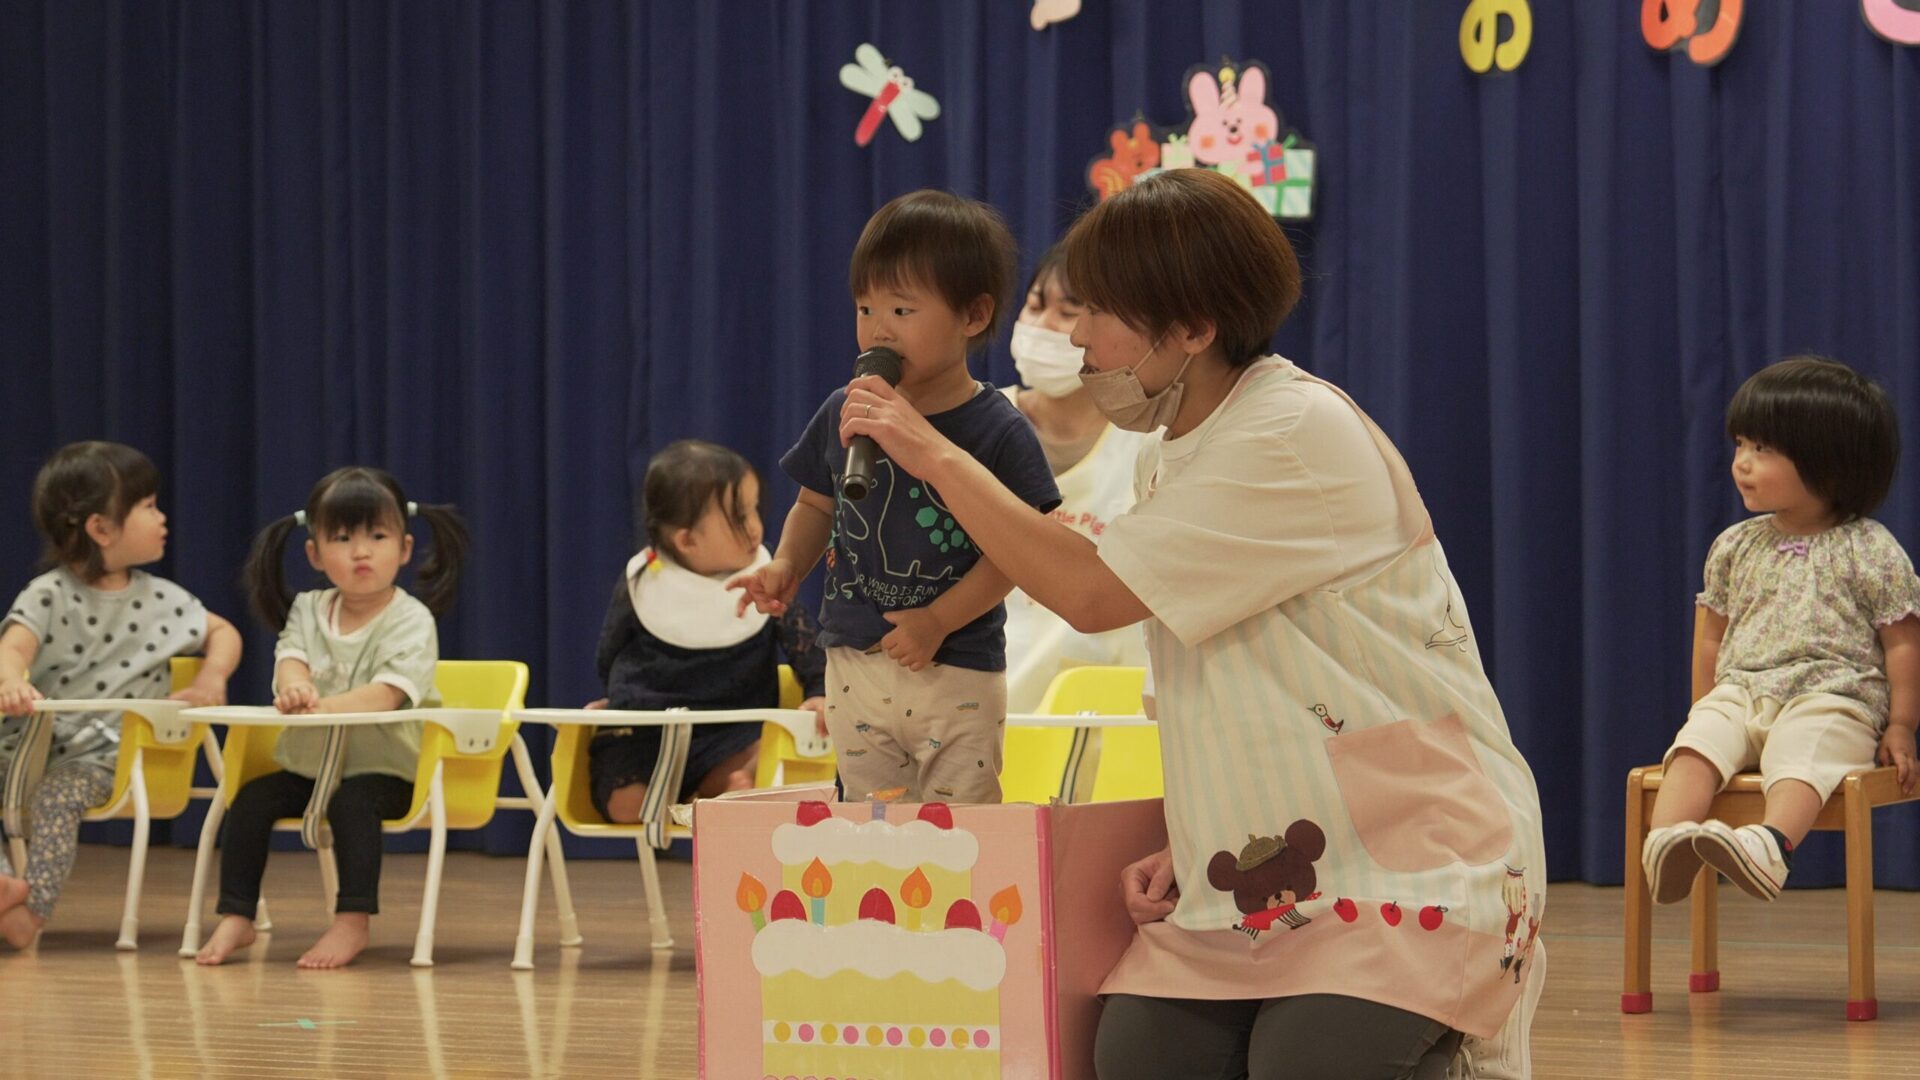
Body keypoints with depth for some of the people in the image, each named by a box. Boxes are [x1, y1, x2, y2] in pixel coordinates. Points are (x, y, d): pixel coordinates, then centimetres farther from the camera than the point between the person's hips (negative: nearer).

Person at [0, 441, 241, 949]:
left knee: (57, 793, -30)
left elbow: (222, 633, 21)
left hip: (104, 750, -1)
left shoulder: (160, 599, 7)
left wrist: (212, 679, -2)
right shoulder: (49, 596, -3)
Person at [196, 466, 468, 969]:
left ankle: (353, 921, -30)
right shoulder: (309, 610, 7)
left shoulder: (411, 620, -9)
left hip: (385, 766, -5)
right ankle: (235, 916, -12)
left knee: (352, 801, -33)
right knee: (254, 796, -18)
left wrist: (325, 707, -39)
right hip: (310, 763, 5)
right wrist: (294, 687, -37)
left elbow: (387, 693, -23)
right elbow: (291, 658, -11)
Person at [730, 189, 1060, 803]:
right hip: (855, 663, 4)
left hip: (959, 673, -4)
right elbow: (816, 505, 18)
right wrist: (786, 567, 0)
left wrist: (936, 621, -18)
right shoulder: (843, 414, 4)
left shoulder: (997, 431, -9)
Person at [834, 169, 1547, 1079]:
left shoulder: (1299, 437, -16)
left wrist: (937, 456, -9)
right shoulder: (1174, 454, 14)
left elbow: (1093, 594, -19)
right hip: (1258, 875, 7)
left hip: (1408, 863, -7)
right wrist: (1184, 849, 3)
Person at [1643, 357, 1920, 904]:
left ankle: (1771, 843, -62)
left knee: (1798, 754, -37)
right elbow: (1712, 635, 22)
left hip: (1832, 699, -5)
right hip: (1741, 693, 5)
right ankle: (1667, 839, -48)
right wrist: (1705, 708, 16)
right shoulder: (1736, 547, 15)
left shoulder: (1870, 551, 1)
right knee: (1696, 744, -27)